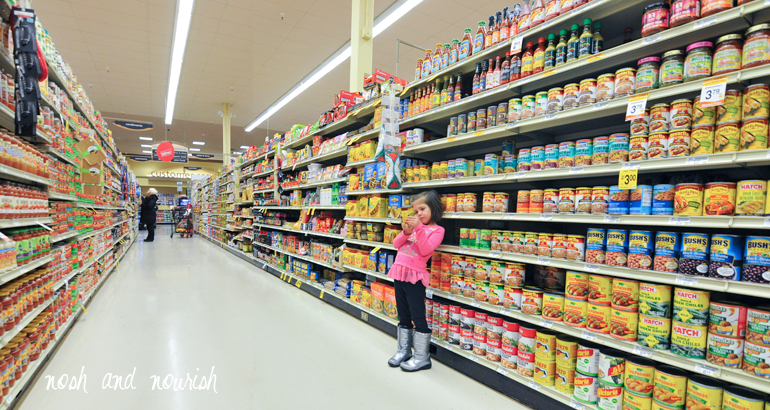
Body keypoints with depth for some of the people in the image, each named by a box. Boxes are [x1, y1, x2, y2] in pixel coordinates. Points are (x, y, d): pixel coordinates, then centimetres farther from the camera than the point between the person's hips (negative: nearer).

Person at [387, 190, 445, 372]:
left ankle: (422, 357, 13)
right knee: (403, 316, 17)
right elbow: (396, 244, 8)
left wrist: (419, 228, -22)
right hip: (399, 273, 7)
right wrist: (406, 232, -9)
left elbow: (426, 250, -17)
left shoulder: (437, 230, -4)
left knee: (418, 316, 1)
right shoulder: (413, 224, 13)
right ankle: (403, 350, 30)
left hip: (415, 277, -6)